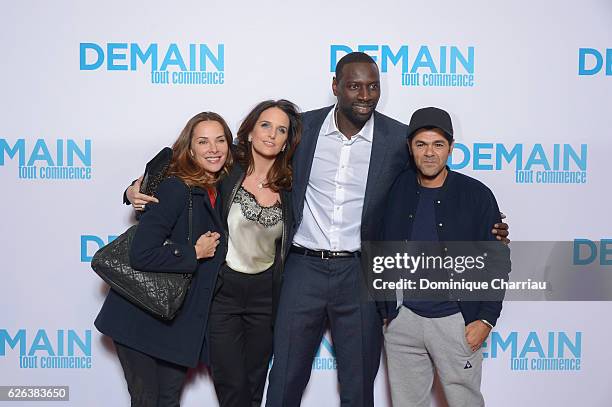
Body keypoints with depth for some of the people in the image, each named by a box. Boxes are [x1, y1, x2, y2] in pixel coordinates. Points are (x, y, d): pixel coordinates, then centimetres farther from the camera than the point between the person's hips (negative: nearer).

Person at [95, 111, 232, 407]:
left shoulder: (220, 190, 3)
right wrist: (195, 253, -17)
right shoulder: (176, 188, -20)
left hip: (180, 323, 7)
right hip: (142, 321, -6)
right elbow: (141, 254, -27)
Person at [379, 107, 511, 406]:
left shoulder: (476, 195, -6)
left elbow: (497, 261, -3)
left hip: (456, 321, -2)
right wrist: (385, 309, 9)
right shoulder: (397, 190, 0)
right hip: (402, 319, 3)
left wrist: (486, 319, -7)